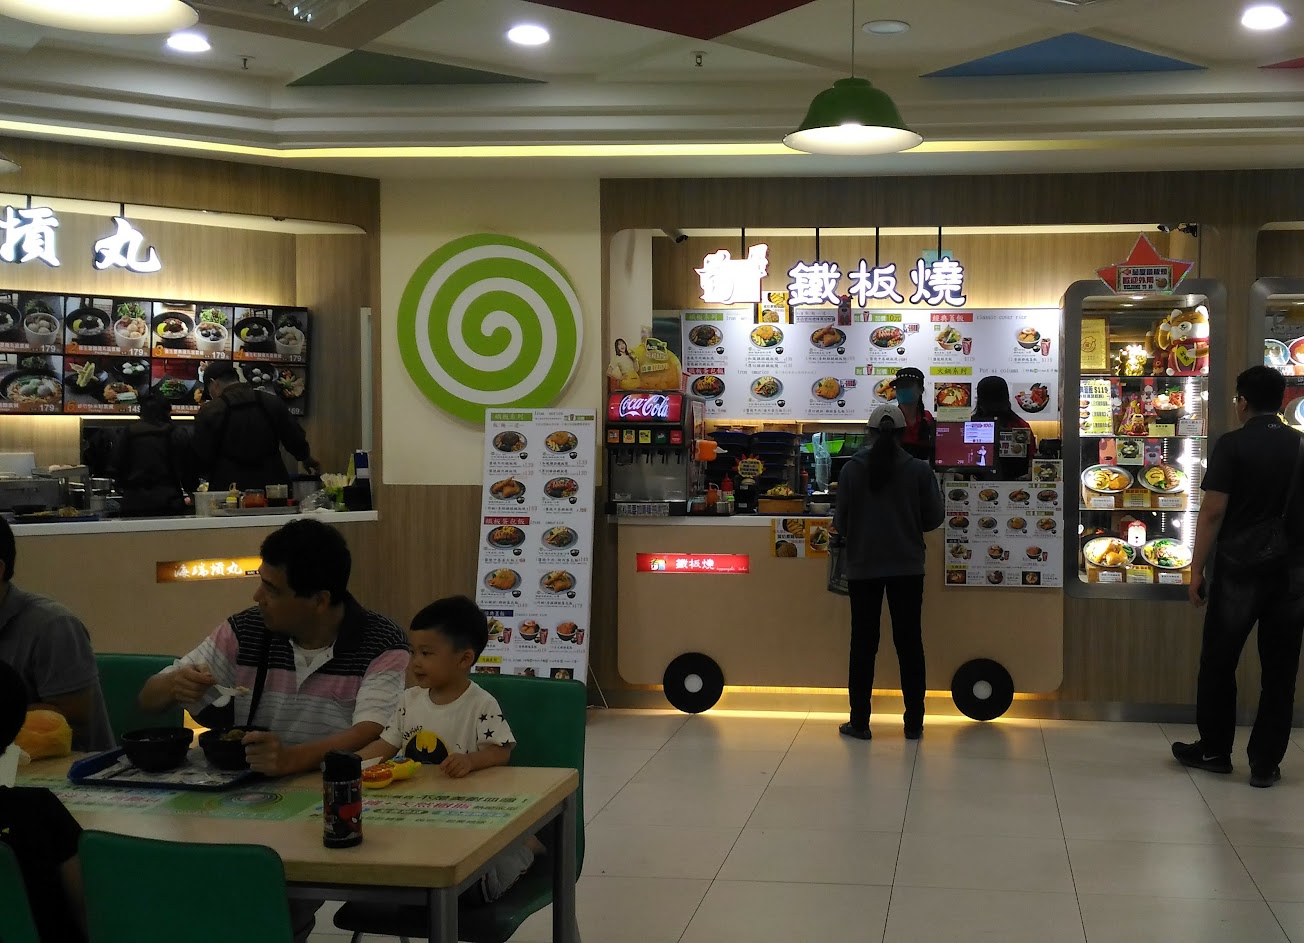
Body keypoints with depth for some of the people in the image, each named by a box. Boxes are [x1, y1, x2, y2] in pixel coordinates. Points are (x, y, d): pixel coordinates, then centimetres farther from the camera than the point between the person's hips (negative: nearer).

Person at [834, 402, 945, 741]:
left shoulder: (852, 469, -7)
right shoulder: (919, 470, -6)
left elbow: (840, 521, -4)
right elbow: (933, 518, -2)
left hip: (863, 566, 0)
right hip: (907, 567, 0)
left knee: (863, 644, 8)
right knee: (909, 643, 9)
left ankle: (859, 722, 11)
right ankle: (914, 723, 12)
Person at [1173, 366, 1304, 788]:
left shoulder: (1233, 445, -8)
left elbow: (1212, 512, -12)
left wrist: (1197, 569, -6)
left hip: (1239, 570, -3)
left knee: (1218, 663, 12)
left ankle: (1214, 750, 21)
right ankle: (1265, 764, 10)